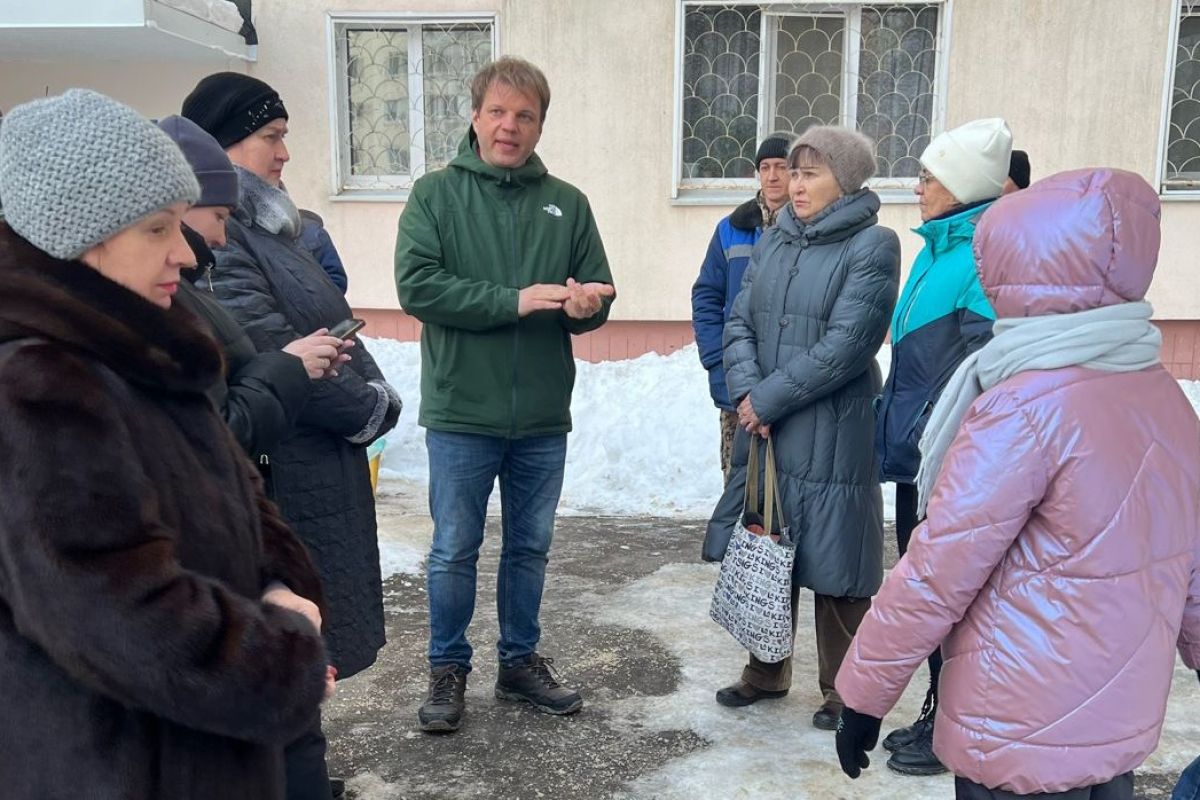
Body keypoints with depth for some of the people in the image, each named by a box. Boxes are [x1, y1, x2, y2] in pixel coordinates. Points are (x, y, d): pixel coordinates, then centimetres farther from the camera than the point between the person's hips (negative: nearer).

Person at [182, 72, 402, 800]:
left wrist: (375, 396, -2)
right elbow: (278, 359, -23)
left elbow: (329, 327, 13)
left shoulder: (269, 227, 13)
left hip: (319, 462, 10)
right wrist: (374, 409, -10)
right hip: (278, 477, -10)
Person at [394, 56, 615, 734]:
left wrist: (585, 307, -18)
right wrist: (514, 300, -20)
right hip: (462, 412, -3)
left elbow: (599, 293, 6)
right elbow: (417, 285, -14)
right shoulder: (436, 194, -1)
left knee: (530, 548, 15)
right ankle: (449, 669, 28)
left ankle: (521, 661, 34)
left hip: (543, 417, 3)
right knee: (455, 551, 9)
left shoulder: (567, 203, 6)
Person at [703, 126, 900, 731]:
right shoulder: (774, 240, 11)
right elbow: (740, 323, 7)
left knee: (833, 568, 4)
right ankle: (767, 673, 33)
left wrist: (769, 399, -14)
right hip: (762, 431, 6)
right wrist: (745, 392, -10)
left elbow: (845, 346, -16)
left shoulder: (871, 245, -8)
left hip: (831, 435, -6)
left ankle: (841, 691, 23)